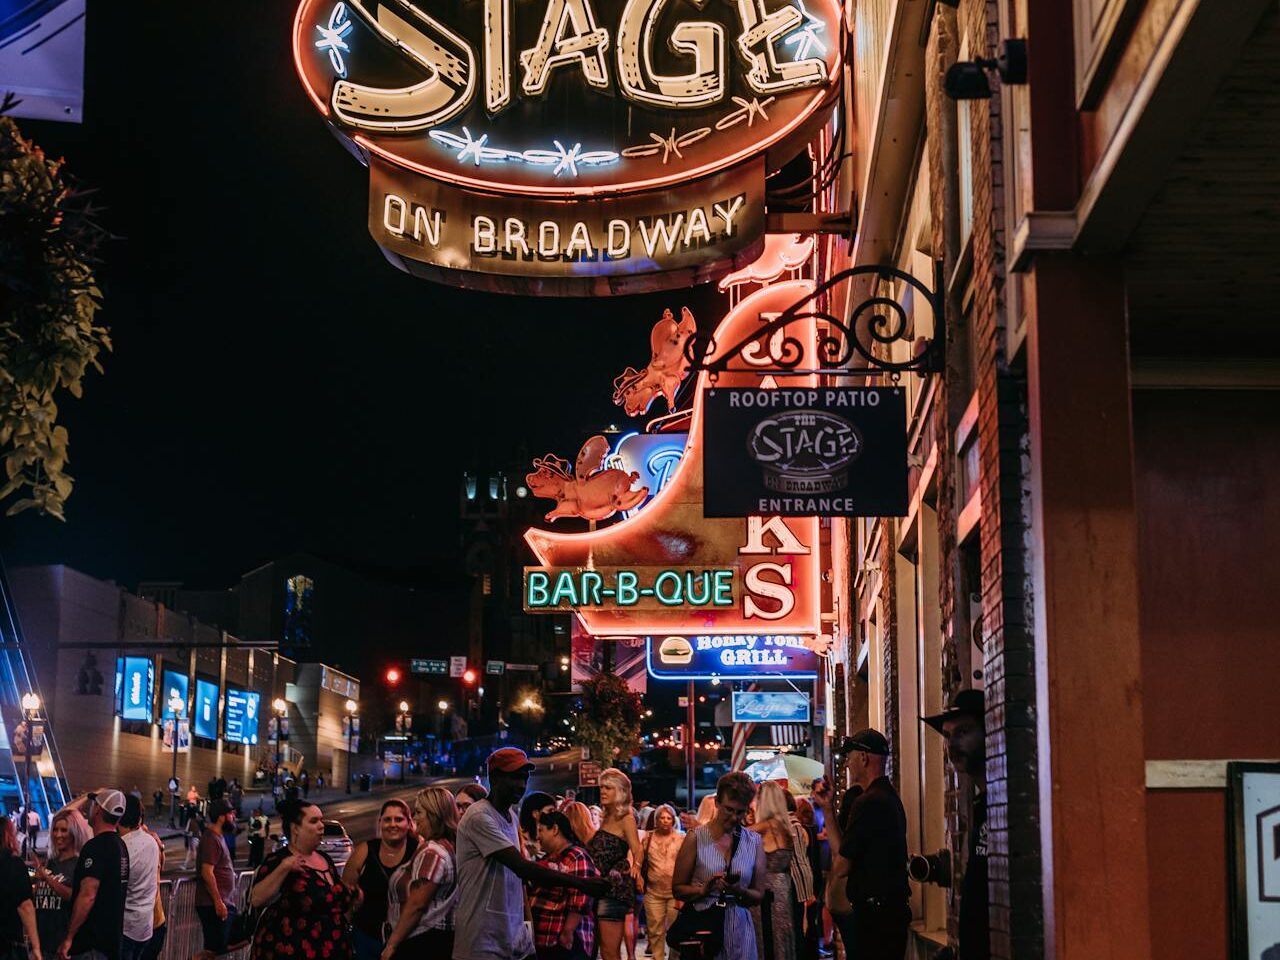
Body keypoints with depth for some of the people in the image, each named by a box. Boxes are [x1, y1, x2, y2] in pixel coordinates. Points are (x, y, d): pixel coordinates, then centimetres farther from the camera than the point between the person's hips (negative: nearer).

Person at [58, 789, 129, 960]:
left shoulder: (96, 847, -16)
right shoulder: (120, 845, 12)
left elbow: (88, 896, -22)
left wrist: (69, 938, -18)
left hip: (92, 944, -9)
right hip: (113, 938, 9)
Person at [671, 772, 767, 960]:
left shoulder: (754, 842, 7)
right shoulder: (696, 838, -2)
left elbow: (759, 895, 8)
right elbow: (677, 889, -1)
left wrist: (740, 891, -12)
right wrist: (704, 889, -19)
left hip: (739, 928, 2)